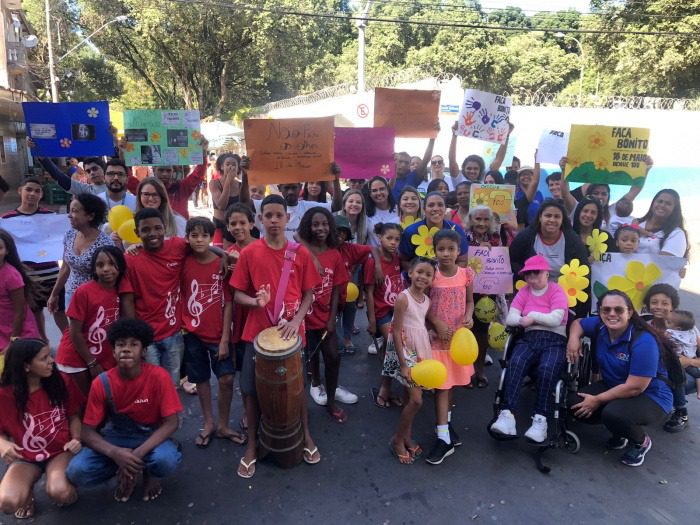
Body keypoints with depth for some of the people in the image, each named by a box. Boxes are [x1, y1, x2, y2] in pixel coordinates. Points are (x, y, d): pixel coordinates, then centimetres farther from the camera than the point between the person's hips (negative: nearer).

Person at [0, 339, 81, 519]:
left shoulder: (57, 384, -8)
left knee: (59, 493, -30)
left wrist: (76, 439, -13)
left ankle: (69, 491, 8)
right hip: (26, 458, 0)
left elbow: (73, 416, 5)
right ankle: (27, 491, 9)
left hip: (60, 452, 0)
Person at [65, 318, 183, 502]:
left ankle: (151, 472, 4)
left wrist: (138, 454, -31)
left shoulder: (158, 376, -20)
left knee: (166, 460, -34)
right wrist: (115, 453, -30)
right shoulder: (102, 383, -15)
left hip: (151, 436, -2)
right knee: (77, 471, -24)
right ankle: (127, 471, 5)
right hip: (116, 438, 2)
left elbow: (170, 423, -19)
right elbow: (87, 432, -11)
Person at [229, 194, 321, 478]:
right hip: (257, 332, 0)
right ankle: (252, 444, 27)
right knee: (252, 389, 7)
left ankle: (306, 435, 36)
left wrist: (296, 320, -14)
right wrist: (255, 301, -22)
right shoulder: (249, 253, -5)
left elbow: (309, 294, 1)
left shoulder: (301, 254, -4)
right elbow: (237, 294, -1)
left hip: (292, 331, 0)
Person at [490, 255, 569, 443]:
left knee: (547, 369, -35)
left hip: (555, 340, -2)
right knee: (515, 364, -30)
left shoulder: (557, 291, 6)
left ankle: (540, 419, -32)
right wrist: (524, 320, -15)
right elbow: (510, 318, 5)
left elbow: (555, 319, -9)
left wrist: (532, 316, -4)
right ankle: (507, 415, -39)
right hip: (529, 339, 3)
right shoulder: (524, 291, 17)